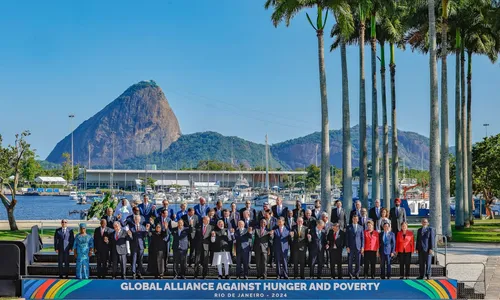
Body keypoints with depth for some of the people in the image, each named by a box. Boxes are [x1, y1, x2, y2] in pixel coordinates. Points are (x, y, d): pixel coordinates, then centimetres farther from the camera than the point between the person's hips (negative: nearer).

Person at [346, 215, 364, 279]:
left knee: (358, 262, 1)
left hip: (358, 247, 1)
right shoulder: (349, 227, 6)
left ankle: (356, 274, 11)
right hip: (351, 247, -1)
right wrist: (347, 247, -5)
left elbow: (362, 238, 9)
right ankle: (350, 274, 7)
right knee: (350, 262, -2)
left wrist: (362, 247, 1)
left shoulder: (360, 227, 10)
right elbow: (347, 238, 4)